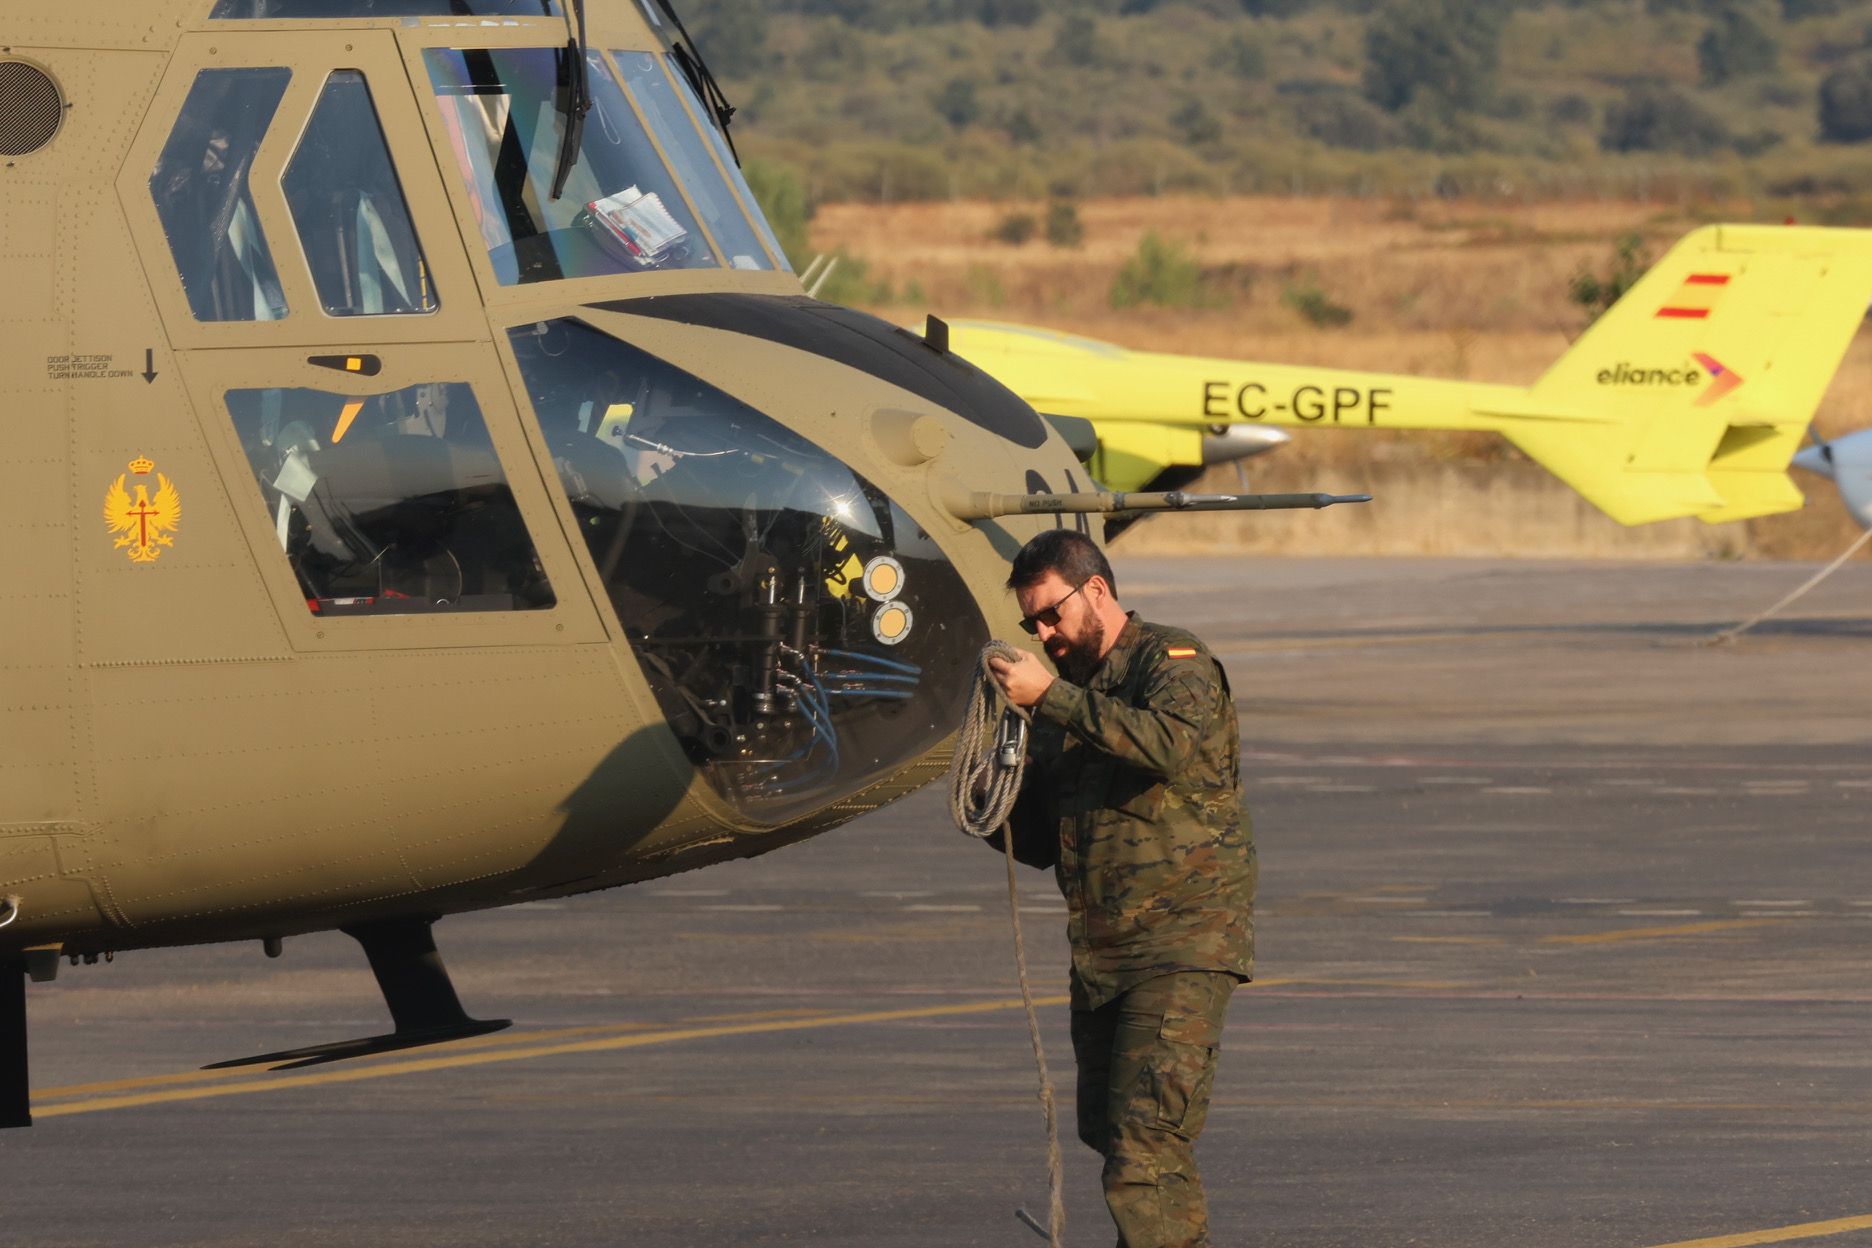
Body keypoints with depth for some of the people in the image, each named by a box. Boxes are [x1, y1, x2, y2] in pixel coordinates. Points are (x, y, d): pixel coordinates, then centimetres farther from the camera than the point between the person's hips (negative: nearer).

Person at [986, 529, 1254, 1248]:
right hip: (1098, 949, 8)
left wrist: (1052, 698, -28)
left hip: (1182, 945, -8)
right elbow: (1037, 843, 20)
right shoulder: (1071, 696, 17)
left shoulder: (1173, 663, -6)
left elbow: (1174, 745, -30)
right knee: (1110, 1133, 13)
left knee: (1145, 1144, -17)